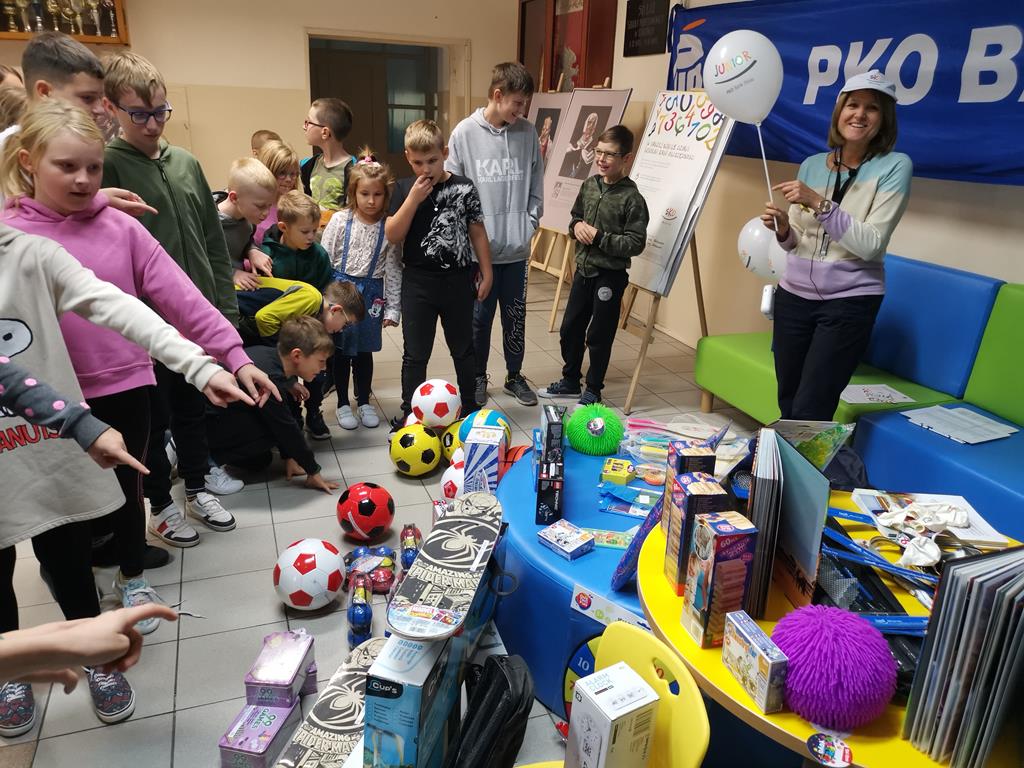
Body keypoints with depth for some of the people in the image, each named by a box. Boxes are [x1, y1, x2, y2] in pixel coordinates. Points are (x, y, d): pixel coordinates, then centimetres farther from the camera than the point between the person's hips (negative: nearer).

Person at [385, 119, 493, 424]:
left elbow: (477, 233, 3)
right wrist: (414, 198, -17)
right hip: (417, 282, 0)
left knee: (463, 348, 15)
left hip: (458, 281, 0)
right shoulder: (403, 189, -1)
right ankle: (409, 411, 20)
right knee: (415, 353, 7)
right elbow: (392, 235, -9)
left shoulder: (463, 188, -3)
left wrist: (486, 273, 3)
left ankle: (469, 406, 31)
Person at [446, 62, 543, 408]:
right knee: (479, 316, 9)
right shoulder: (464, 133, -6)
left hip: (517, 247, 3)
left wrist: (529, 224, 1)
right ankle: (478, 377, 27)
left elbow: (536, 186, 10)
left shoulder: (527, 133, 3)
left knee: (515, 316, 13)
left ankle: (515, 375, 30)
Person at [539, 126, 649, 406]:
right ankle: (570, 382, 33)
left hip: (609, 276, -6)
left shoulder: (632, 198, -15)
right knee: (570, 328, 14)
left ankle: (593, 390, 22)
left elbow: (635, 244, -17)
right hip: (583, 270, 6)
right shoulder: (589, 185, 4)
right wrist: (576, 226, -5)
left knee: (599, 336, 5)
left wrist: (599, 236, -20)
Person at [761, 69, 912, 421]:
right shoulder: (811, 164, 7)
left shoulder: (895, 166, -6)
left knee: (810, 412, -6)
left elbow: (871, 245, -16)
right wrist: (783, 230, -9)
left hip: (849, 301, -4)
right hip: (794, 295, 4)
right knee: (787, 407, 12)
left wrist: (818, 203, -22)